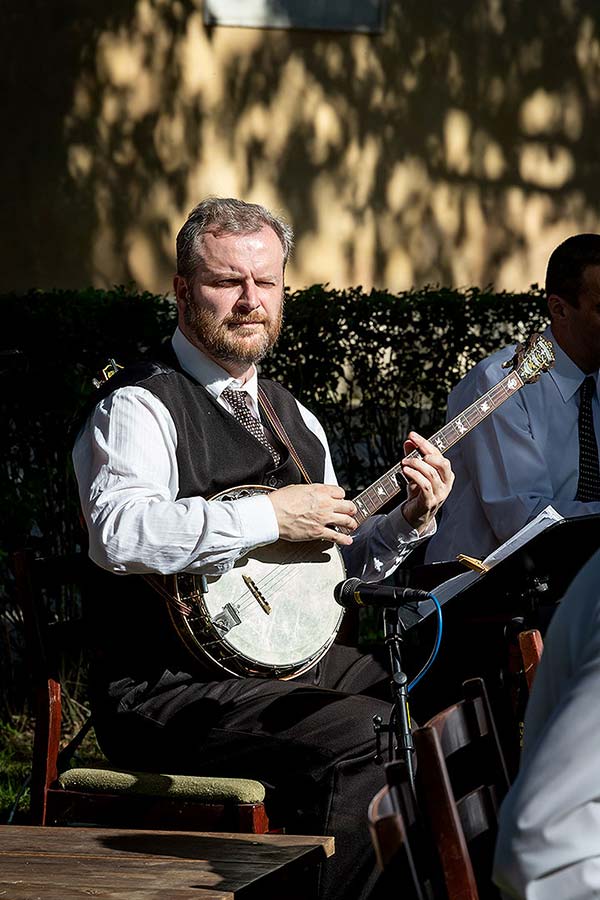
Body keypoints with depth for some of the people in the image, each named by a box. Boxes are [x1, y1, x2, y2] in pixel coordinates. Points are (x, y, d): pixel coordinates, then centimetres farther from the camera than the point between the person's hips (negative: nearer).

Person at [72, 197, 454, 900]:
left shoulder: (293, 418, 19)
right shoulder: (140, 406, -7)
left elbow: (338, 564, 25)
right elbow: (119, 533, -27)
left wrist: (406, 525, 6)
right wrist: (271, 515, -23)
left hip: (296, 657, 8)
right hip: (168, 684, -8)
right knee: (360, 735, -29)